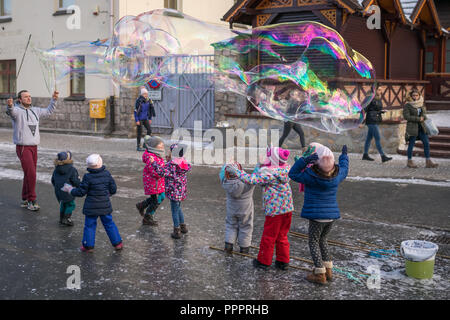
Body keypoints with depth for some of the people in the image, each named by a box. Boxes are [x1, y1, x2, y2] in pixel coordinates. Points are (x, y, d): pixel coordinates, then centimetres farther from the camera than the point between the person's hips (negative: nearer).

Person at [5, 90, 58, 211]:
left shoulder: (35, 110, 13)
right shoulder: (17, 110, -9)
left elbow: (48, 112, 29)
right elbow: (11, 112, -33)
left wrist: (54, 99, 21)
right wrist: (9, 106, -55)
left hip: (34, 147, 7)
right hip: (22, 147, -7)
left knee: (29, 174, 11)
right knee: (31, 174, -13)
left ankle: (25, 200, 21)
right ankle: (31, 200, -2)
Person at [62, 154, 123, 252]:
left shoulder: (88, 177, -16)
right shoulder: (107, 174, -4)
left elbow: (81, 192, -9)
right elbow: (113, 189, 3)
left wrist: (70, 190, 7)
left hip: (92, 207, -3)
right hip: (105, 206, 3)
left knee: (89, 226, 10)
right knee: (109, 224, 14)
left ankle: (88, 246, 16)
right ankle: (117, 243, 18)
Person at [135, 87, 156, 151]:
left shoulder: (148, 101, 3)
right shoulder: (139, 101, -15)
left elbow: (150, 110, 13)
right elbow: (136, 111, -14)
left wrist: (150, 119, 12)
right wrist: (137, 120, -17)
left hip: (145, 119, 6)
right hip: (139, 119, -6)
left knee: (149, 130, -3)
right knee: (140, 132, -1)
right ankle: (138, 147, 8)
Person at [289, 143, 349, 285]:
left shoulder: (311, 175, -20)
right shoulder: (336, 175, -3)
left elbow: (293, 174, -9)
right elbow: (344, 170, 21)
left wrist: (304, 160, -22)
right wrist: (344, 156, 37)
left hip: (317, 216, -6)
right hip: (331, 215, 6)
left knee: (313, 242, 8)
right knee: (322, 240, 23)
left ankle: (320, 274, 8)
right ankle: (328, 270, 25)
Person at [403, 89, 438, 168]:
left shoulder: (422, 104, 10)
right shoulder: (407, 105, -7)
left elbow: (424, 114, 17)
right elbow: (406, 116, -14)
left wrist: (423, 117, -7)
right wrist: (418, 119, -15)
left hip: (421, 126, 6)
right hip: (412, 127, -6)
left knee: (426, 143, 1)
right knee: (411, 144, 0)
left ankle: (428, 162, 4)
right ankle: (409, 161, 13)